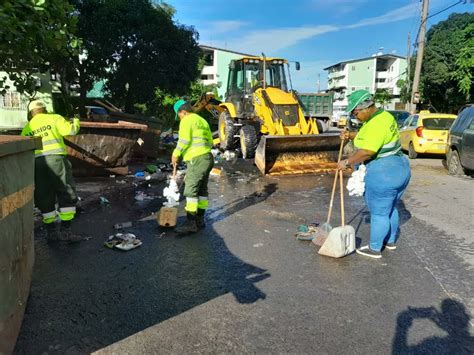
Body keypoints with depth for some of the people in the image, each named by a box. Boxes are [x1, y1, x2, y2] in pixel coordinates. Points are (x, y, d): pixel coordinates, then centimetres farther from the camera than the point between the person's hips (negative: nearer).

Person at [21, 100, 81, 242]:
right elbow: (70, 130, -4)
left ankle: (51, 231, 17)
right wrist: (75, 121, 15)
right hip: (56, 158, -4)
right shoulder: (54, 118, 8)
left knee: (45, 198, 11)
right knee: (67, 194, 2)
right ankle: (65, 230, -3)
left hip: (36, 162, 4)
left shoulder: (27, 128, 20)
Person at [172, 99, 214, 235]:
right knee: (202, 189, 14)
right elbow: (210, 142, 25)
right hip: (207, 157, 10)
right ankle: (199, 219, 22)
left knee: (191, 189, -9)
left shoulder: (187, 120, -5)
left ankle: (190, 223, -9)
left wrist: (176, 154, -6)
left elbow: (184, 140, -17)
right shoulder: (202, 121, 23)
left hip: (197, 159, -10)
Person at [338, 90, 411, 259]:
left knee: (378, 213, 4)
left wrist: (347, 162, -17)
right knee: (390, 208, 24)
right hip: (399, 168, 11)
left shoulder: (377, 123, -23)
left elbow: (366, 152, -28)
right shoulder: (382, 115, 10)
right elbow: (367, 136, 19)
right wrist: (350, 135, 3)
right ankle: (391, 241, 40)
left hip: (383, 174, -11)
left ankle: (374, 249, 18)